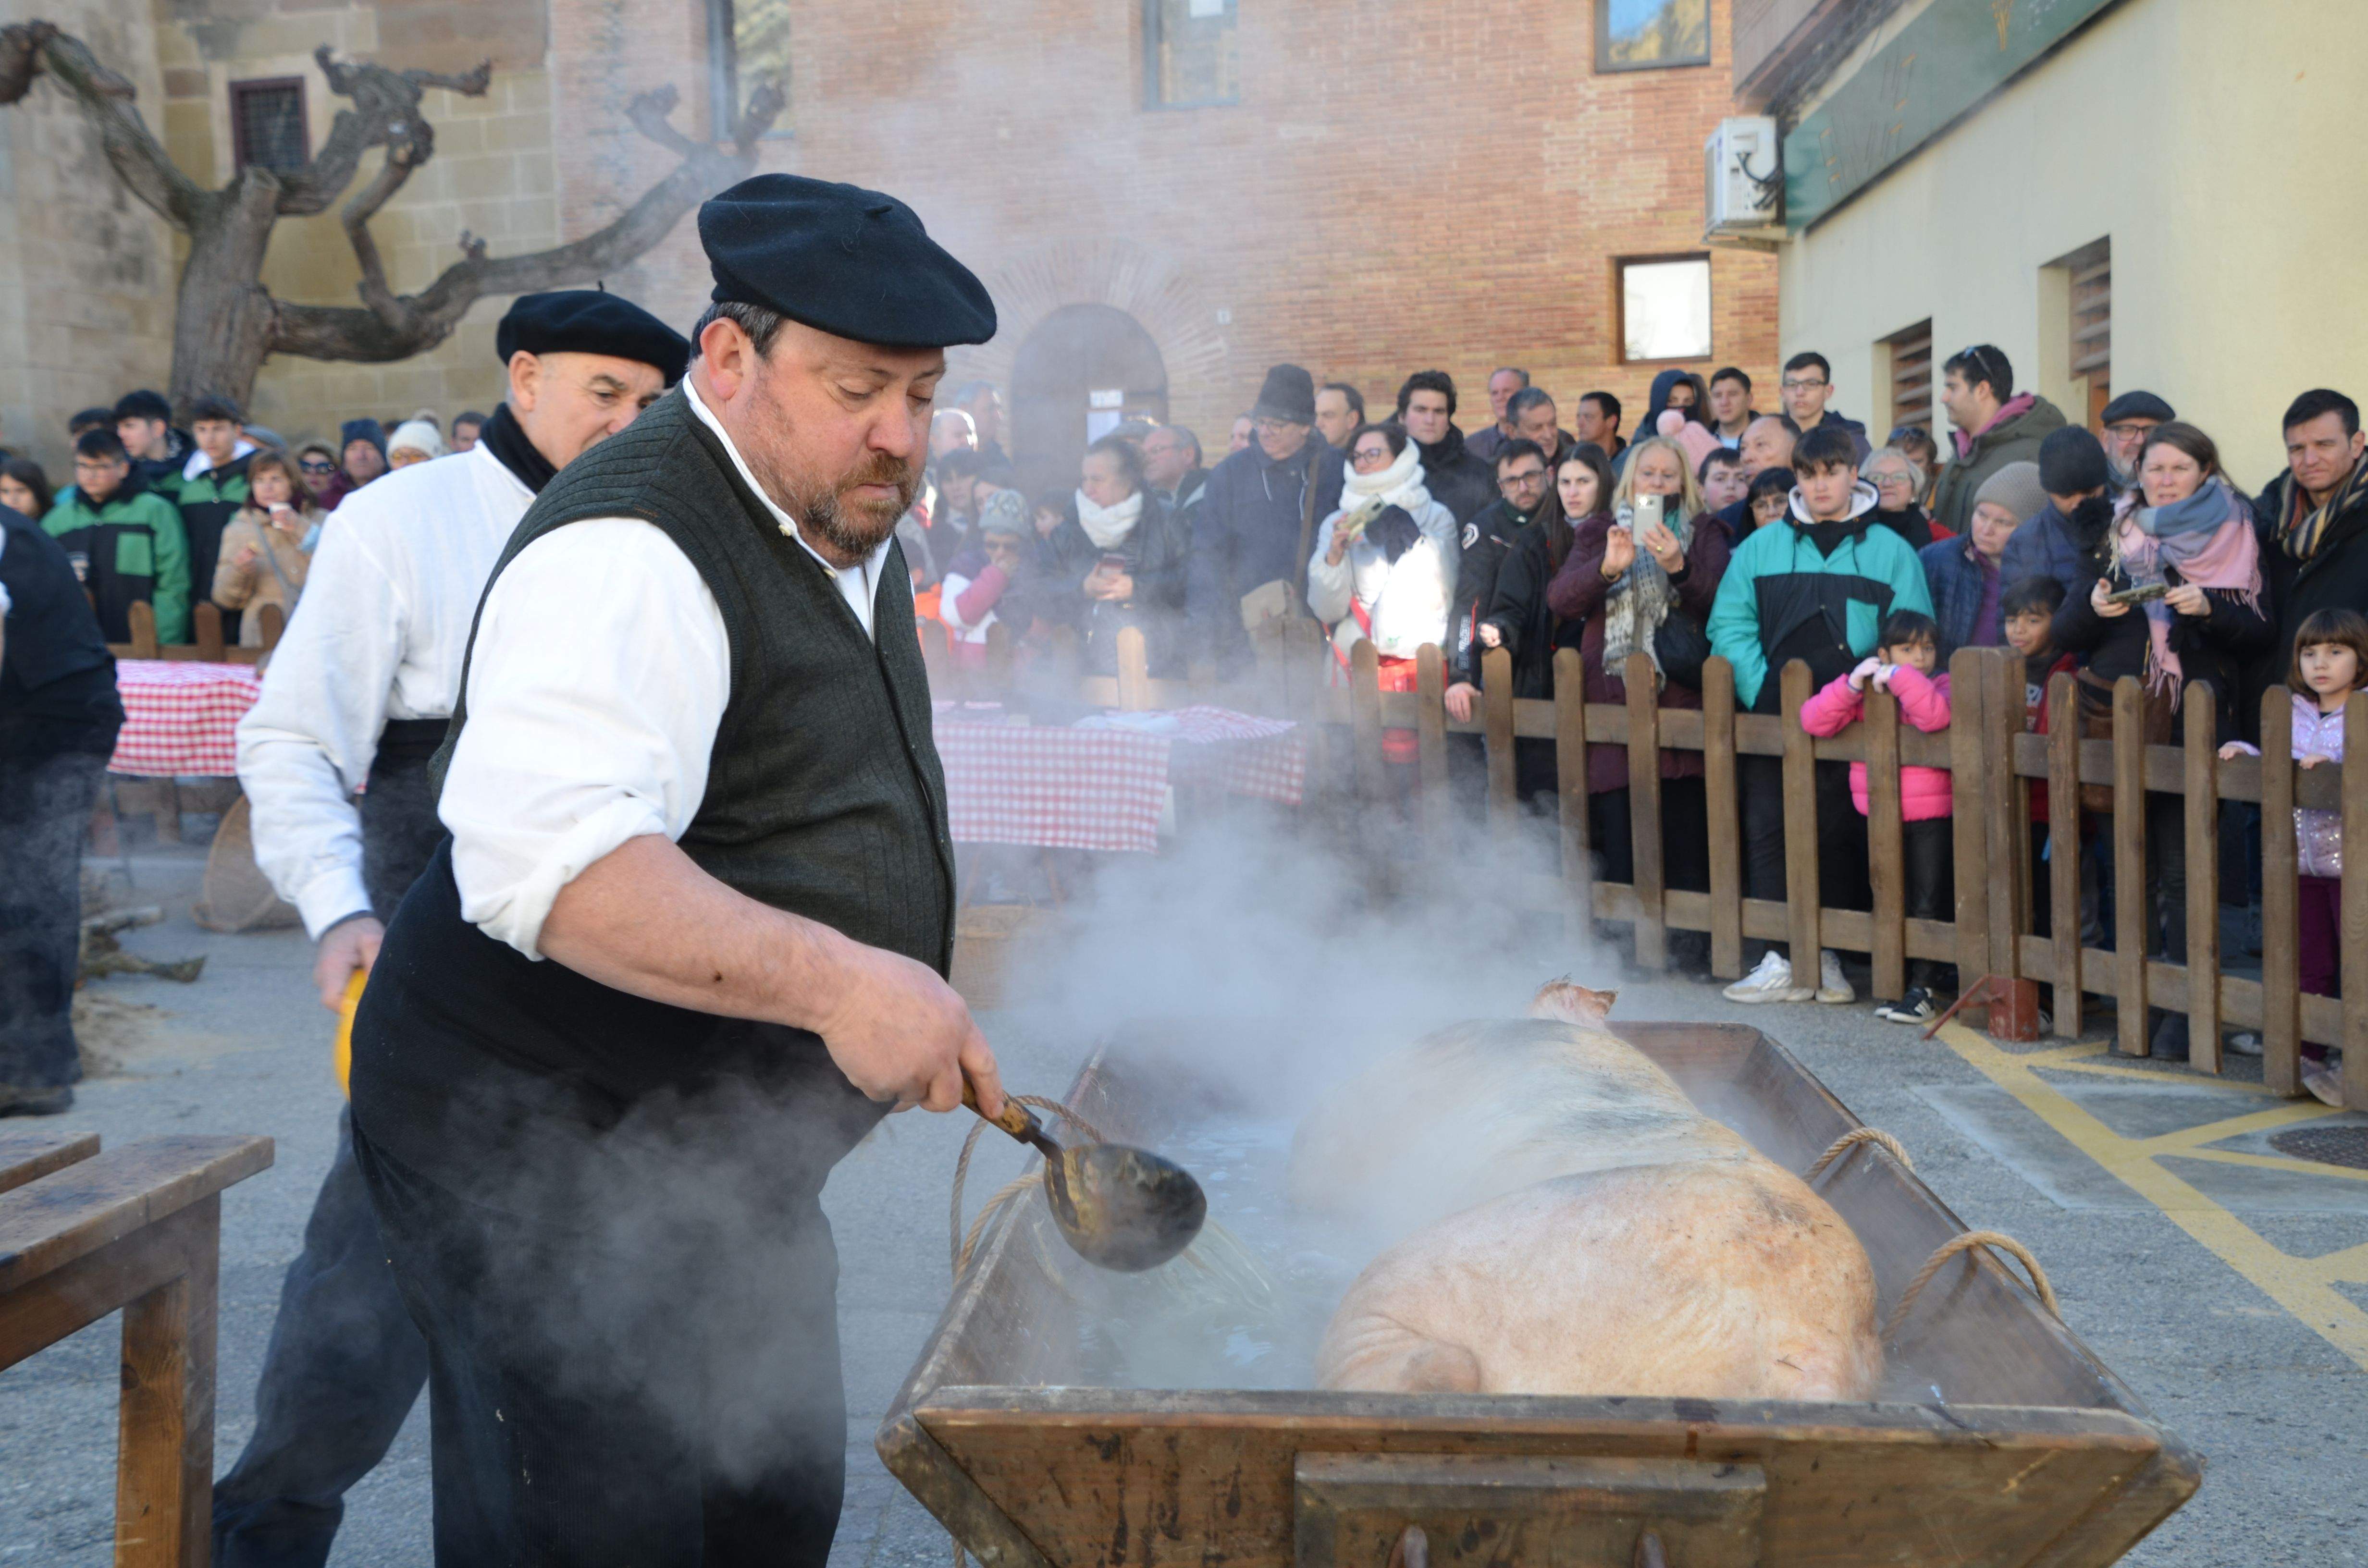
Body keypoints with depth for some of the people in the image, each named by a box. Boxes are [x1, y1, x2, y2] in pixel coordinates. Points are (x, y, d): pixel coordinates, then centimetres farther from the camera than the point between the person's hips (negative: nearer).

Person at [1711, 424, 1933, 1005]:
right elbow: (1730, 625, 4)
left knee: (1840, 836, 1)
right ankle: (1781, 961, 3)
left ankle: (1827, 958, 11)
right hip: (1771, 719, 1)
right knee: (1769, 832, -2)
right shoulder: (1760, 548, 11)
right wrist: (1761, 691, -8)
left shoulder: (1890, 552, 7)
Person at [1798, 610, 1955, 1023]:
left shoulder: (1939, 687, -4)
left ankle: (1922, 989, 3)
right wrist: (1852, 685, -18)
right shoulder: (1864, 692, 5)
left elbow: (1936, 715, -29)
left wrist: (1900, 677, -25)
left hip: (1930, 819, -5)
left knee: (1930, 903, -2)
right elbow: (1814, 721, -7)